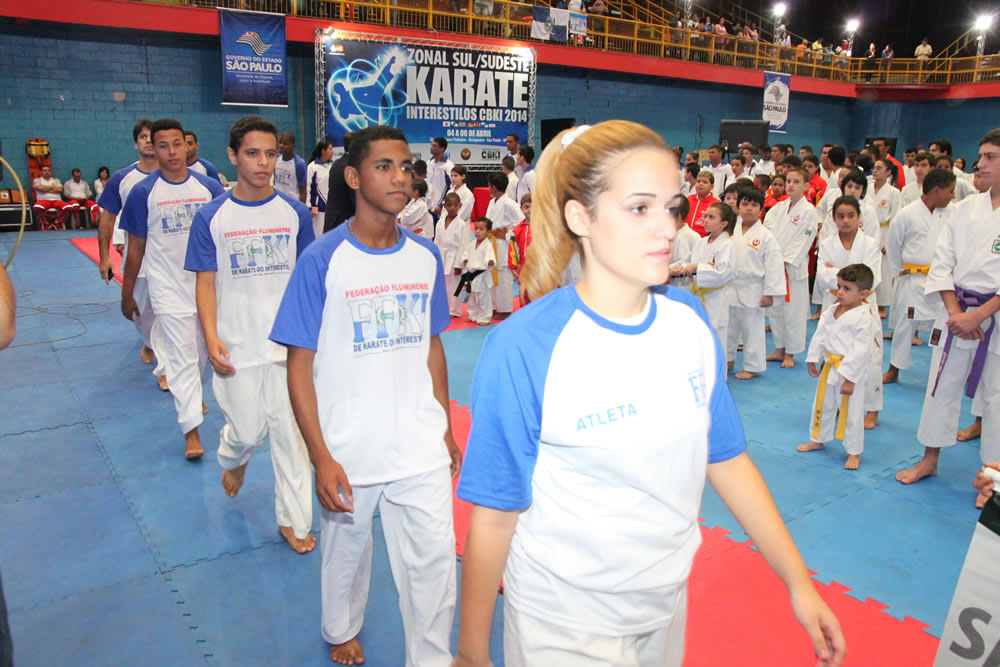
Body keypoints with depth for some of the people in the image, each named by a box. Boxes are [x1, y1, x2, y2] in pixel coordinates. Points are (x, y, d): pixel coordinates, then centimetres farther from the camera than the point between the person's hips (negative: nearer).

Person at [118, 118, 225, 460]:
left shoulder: (209, 187, -1)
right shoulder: (143, 192, -5)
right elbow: (135, 249, 1)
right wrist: (127, 295, 5)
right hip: (169, 287, -3)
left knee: (202, 351, 17)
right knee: (181, 357, -3)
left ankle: (193, 394, 45)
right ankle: (191, 431, 1)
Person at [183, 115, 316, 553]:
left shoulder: (295, 213, 1)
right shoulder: (212, 217, -2)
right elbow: (205, 283, 0)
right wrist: (211, 337, -12)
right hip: (238, 347, -1)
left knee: (290, 431, 5)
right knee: (247, 430, 7)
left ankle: (293, 519, 22)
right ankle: (233, 461, 46)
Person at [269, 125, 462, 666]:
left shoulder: (426, 256, 0)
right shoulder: (322, 260, -12)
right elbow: (299, 366, -10)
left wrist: (446, 431, 11)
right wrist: (321, 458, -14)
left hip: (421, 448, 2)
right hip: (349, 451, -2)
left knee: (434, 559, 5)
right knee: (346, 550, 20)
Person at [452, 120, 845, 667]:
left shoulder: (689, 319, -7)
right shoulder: (523, 348, -23)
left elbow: (726, 459, 1)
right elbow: (494, 515, -16)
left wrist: (798, 581, 1)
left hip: (667, 602, 5)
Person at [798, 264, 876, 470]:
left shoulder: (863, 318, -19)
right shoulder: (831, 311, 2)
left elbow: (861, 352, -20)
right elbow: (819, 336, 10)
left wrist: (849, 379, -20)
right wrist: (812, 360, 9)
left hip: (849, 372, -7)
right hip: (828, 368, 7)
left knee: (851, 412, 4)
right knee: (821, 405, 21)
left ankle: (854, 452, 20)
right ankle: (817, 440, 40)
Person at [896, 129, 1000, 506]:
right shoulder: (966, 209, 4)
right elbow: (941, 263, 4)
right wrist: (955, 312, -6)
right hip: (958, 313, 4)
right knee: (943, 386, 12)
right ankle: (930, 460, 29)